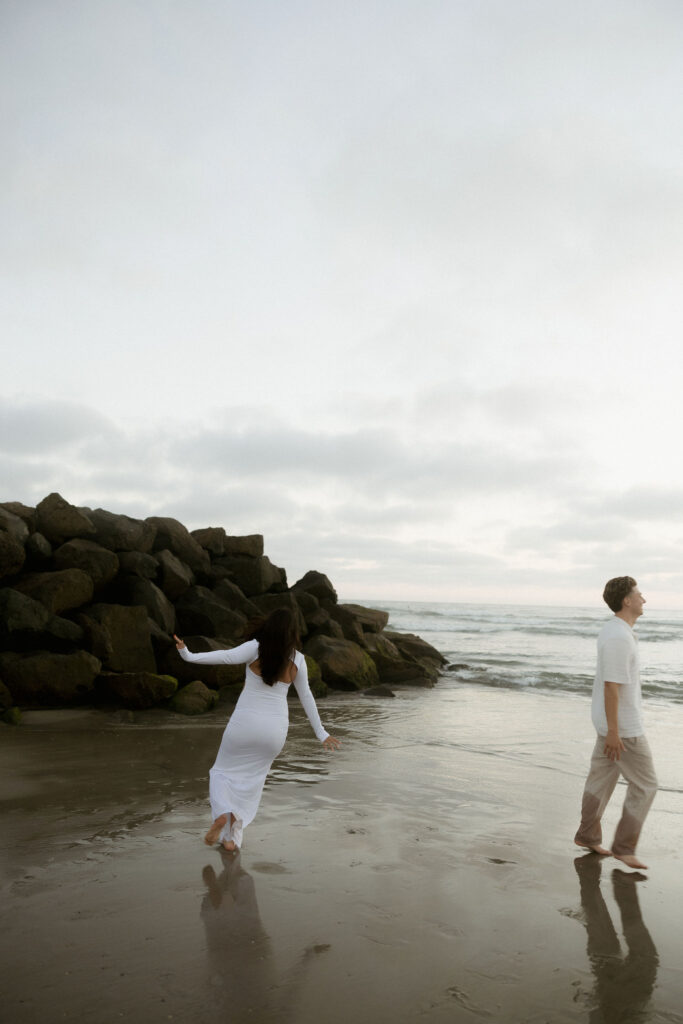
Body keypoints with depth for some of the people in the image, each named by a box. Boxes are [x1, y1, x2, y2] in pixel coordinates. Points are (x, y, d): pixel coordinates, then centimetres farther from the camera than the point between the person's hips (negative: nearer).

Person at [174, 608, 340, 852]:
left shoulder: (256, 647, -9)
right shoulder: (297, 659, -1)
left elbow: (227, 656, -26)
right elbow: (306, 697, 5)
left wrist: (189, 656, -29)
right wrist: (321, 733, 13)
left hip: (245, 723, -2)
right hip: (275, 730, 2)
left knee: (223, 772, 18)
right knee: (250, 782, 21)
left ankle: (222, 814, -10)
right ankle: (233, 837, 13)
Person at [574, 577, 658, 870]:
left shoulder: (613, 630, 7)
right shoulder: (619, 637, -26)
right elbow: (611, 686, -26)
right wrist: (612, 732, -23)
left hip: (613, 719, 10)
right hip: (622, 725, -10)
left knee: (602, 777, 17)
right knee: (644, 785, 2)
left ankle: (587, 836, 28)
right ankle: (623, 846, 11)